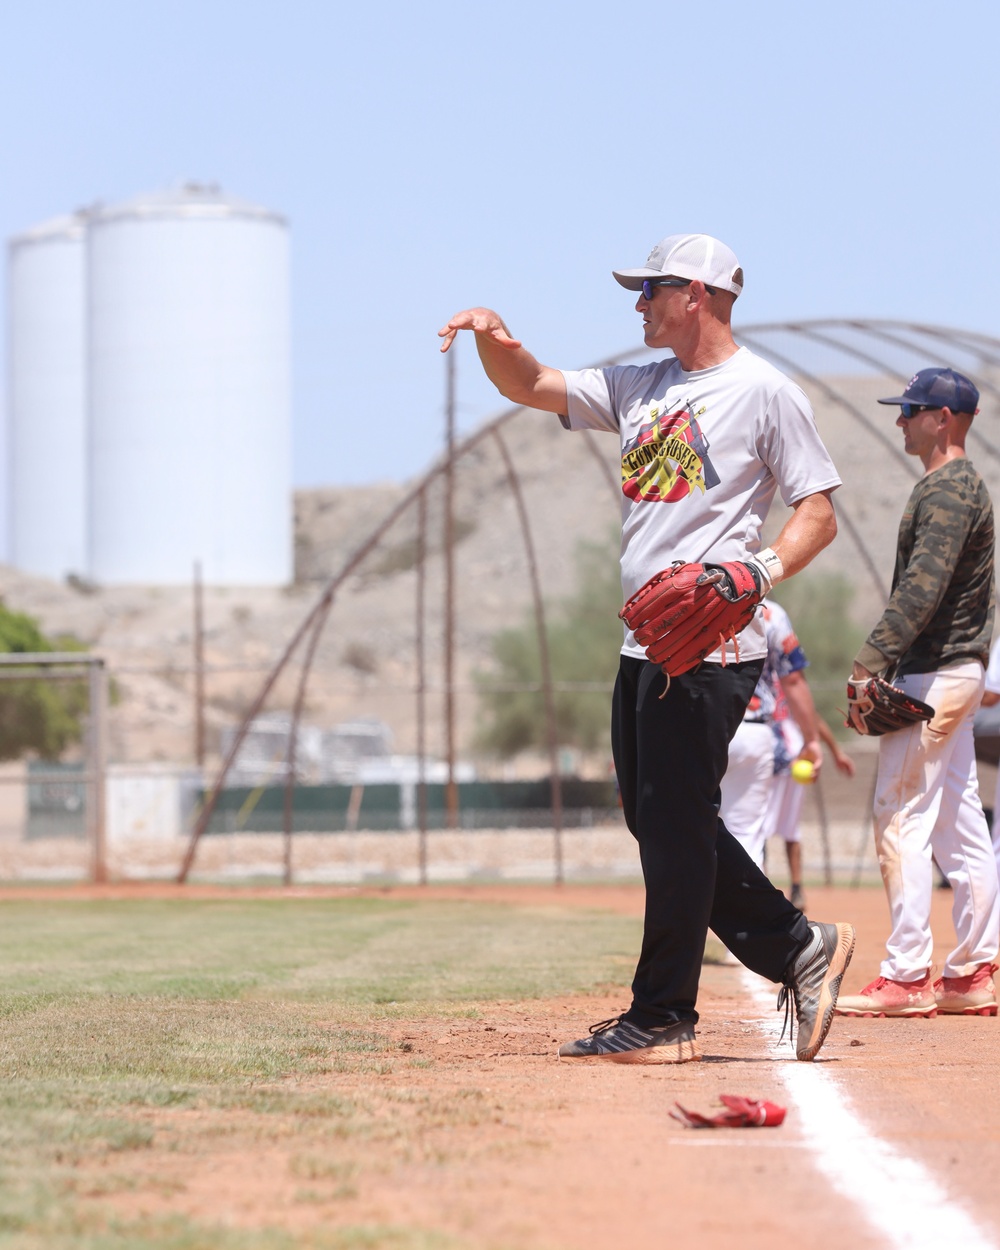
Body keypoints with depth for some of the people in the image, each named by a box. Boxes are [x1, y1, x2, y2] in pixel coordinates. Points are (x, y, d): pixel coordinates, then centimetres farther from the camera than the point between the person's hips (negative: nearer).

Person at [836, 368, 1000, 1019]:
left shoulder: (948, 490, -14)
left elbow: (922, 586, -26)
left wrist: (872, 661, -31)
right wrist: (886, 669, 21)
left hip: (934, 675, -11)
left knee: (903, 820, -9)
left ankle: (907, 977, -10)